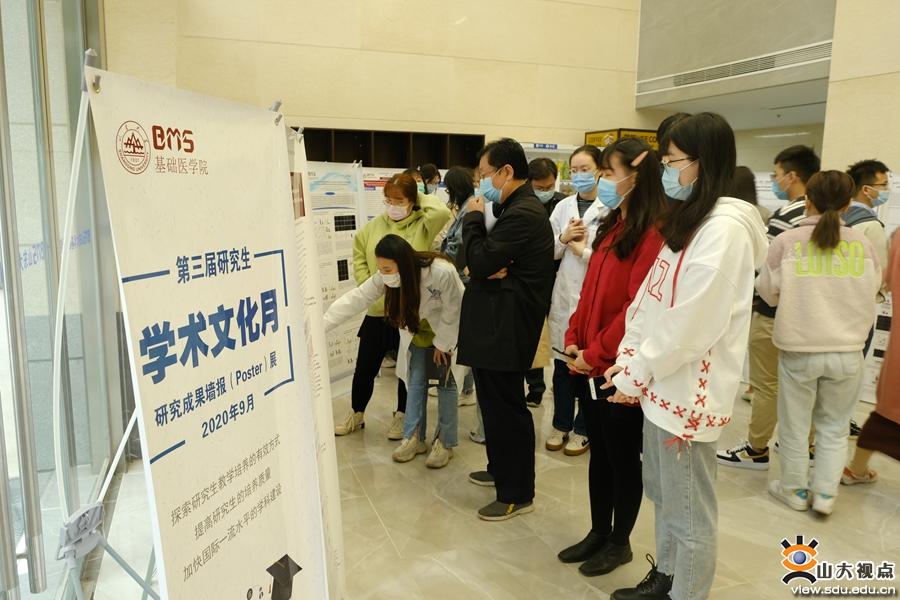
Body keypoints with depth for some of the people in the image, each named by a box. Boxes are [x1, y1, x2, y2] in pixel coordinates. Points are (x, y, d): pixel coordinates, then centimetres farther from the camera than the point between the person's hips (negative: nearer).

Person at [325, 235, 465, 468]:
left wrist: (441, 344, -15)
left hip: (449, 331, -4)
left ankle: (446, 442, 8)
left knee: (446, 383, -3)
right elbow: (356, 298, -22)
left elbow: (452, 312, -26)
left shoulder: (442, 272, -40)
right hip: (418, 331, 4)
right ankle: (413, 437, 13)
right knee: (416, 381, 2)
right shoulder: (386, 277, -24)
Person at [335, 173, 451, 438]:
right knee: (365, 367, 12)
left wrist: (419, 197, -10)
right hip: (377, 310, 3)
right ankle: (356, 414, 34)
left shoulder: (422, 225, -7)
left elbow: (442, 212, -27)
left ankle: (402, 416, 33)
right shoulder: (373, 227, 4)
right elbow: (359, 257, 12)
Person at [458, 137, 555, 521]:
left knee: (506, 407, -1)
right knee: (494, 402, 21)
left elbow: (479, 262, -20)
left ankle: (517, 494, 13)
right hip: (494, 324, 11)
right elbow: (484, 259, 13)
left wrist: (473, 217, -7)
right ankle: (500, 470, 38)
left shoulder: (523, 214, -19)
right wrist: (490, 269, -11)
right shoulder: (513, 208, 16)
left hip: (506, 328, -11)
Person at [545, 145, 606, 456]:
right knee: (562, 362, 13)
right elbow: (547, 252, 9)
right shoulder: (563, 207, 8)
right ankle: (561, 424, 30)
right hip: (563, 294, 5)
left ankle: (583, 429, 25)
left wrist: (582, 250, -9)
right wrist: (563, 238, -8)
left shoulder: (611, 209, -10)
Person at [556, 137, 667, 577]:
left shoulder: (655, 233, -15)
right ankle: (599, 533, 33)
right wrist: (574, 339, 3)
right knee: (599, 451, 18)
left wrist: (597, 353, -16)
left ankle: (620, 542, 27)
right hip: (589, 363, 8)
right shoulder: (611, 227, 13)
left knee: (623, 455, 9)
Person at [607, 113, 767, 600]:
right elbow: (650, 298, 12)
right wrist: (630, 357, 3)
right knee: (663, 496, 22)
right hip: (662, 382, 9)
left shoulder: (725, 228, -18)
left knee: (689, 510, 6)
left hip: (687, 389, -9)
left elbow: (692, 321, -22)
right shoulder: (687, 220, 13)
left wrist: (636, 374, -14)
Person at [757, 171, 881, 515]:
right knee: (834, 426, 19)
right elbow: (872, 291, 11)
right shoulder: (862, 245, -2)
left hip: (799, 350, -2)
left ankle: (794, 491, 28)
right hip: (847, 351, 2)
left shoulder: (787, 242, -10)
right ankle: (825, 494, 24)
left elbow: (768, 292, -1)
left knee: (794, 425, 14)